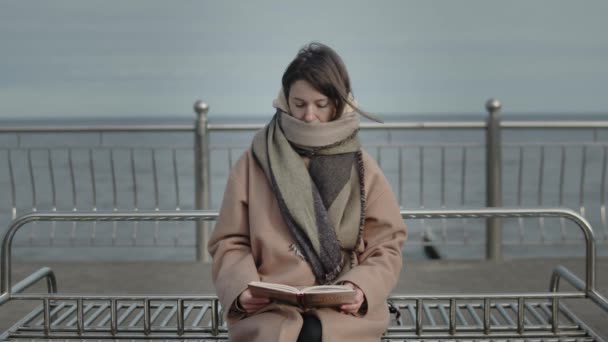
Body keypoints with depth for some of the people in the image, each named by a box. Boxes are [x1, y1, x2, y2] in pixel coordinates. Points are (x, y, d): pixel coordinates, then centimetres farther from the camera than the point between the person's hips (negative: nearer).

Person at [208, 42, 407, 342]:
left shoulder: (361, 168, 9)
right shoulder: (255, 162, 7)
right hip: (270, 308, 0)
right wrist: (242, 287, -10)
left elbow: (385, 246, 8)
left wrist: (361, 287, -11)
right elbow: (230, 242, 9)